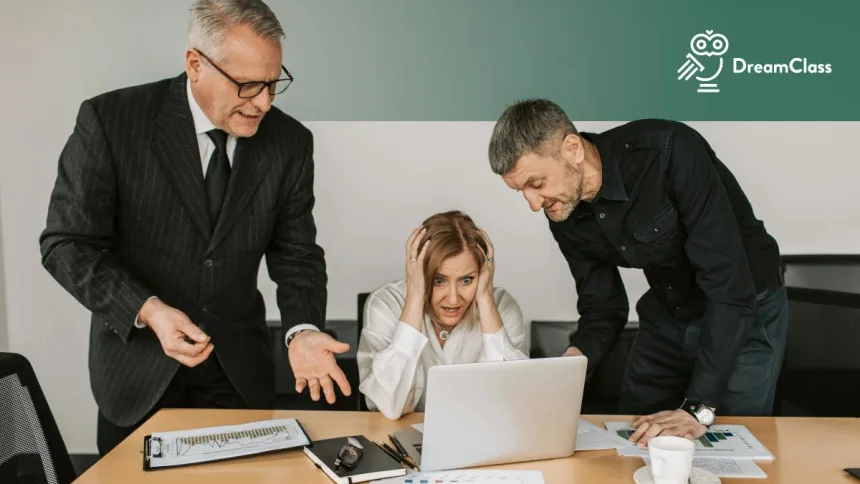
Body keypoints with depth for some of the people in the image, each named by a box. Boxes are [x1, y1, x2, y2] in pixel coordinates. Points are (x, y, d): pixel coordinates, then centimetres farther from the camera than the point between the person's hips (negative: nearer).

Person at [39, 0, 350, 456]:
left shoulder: (290, 142, -5)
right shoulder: (111, 120, -15)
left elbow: (295, 254, 0)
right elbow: (68, 243, -13)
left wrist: (302, 331, -19)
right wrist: (147, 310, -28)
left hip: (240, 368, 2)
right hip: (137, 365, -2)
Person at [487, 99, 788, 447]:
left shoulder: (671, 152, -34)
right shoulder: (565, 217, -13)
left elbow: (729, 283, -35)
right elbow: (603, 309, -3)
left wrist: (698, 408, -39)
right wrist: (573, 359, -26)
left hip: (747, 309, -5)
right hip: (667, 314, 5)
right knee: (630, 440, 10)